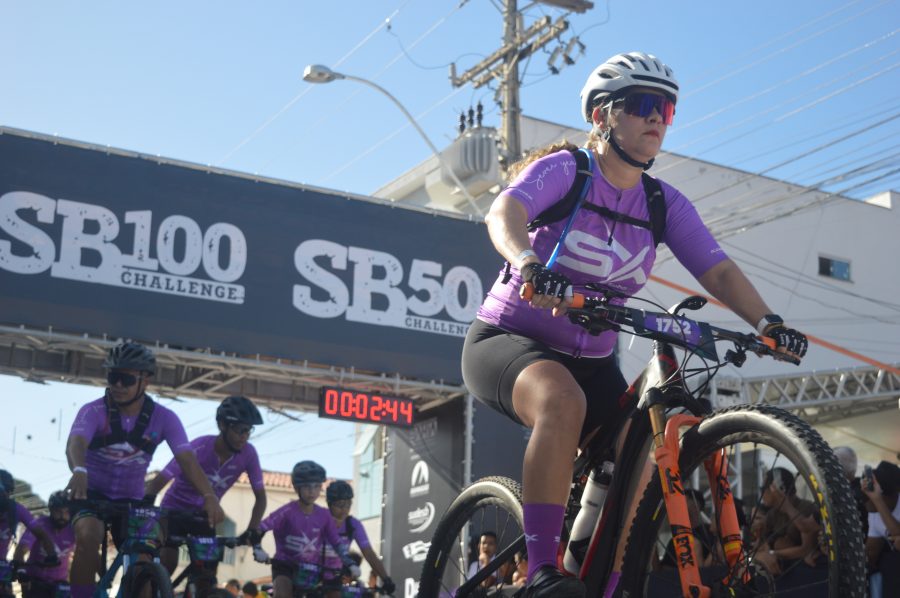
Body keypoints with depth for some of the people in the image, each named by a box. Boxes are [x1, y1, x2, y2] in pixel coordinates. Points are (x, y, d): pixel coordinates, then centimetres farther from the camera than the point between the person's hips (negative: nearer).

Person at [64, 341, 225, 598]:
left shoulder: (163, 418, -12)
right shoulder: (93, 411, -18)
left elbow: (187, 459, -24)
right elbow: (75, 443, -38)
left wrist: (209, 496, -42)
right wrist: (79, 471, -62)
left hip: (131, 499, 3)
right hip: (92, 492, -3)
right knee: (88, 536, -33)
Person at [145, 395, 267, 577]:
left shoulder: (248, 454, -20)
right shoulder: (198, 449, -30)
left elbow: (260, 496, -12)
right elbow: (157, 483, -32)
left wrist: (252, 530, -26)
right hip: (175, 509, -3)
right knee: (166, 566, -18)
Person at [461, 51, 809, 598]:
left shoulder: (666, 205, 3)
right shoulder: (564, 170, -12)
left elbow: (719, 270, -6)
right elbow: (503, 214, -30)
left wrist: (767, 322, -25)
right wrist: (531, 265, -52)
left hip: (591, 361, 6)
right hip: (506, 341, -6)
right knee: (563, 401, -37)